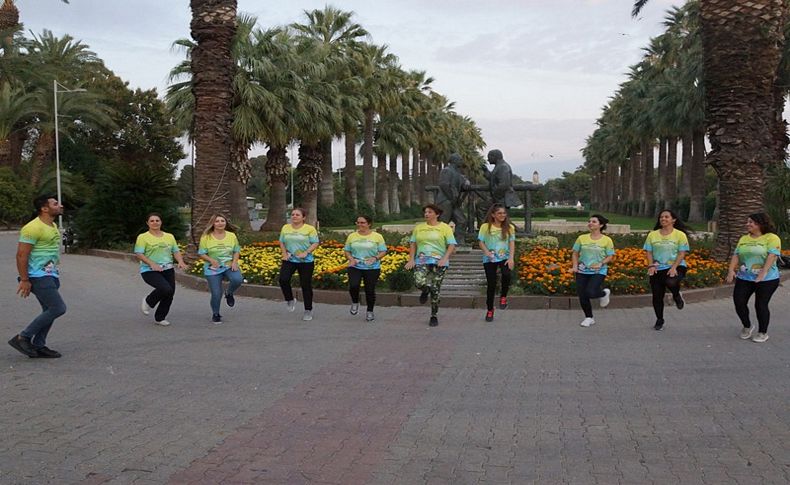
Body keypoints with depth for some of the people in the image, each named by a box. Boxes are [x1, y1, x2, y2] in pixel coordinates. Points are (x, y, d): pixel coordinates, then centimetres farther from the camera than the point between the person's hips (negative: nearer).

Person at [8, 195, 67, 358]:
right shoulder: (33, 228, -17)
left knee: (50, 311, 11)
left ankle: (38, 346, 18)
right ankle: (22, 338, -4)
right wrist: (24, 280, -19)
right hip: (38, 276, -10)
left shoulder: (52, 226, 14)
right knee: (58, 308, -12)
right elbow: (21, 255, -18)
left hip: (50, 275, 10)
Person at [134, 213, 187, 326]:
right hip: (149, 271, -6)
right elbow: (139, 254, -10)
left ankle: (159, 318, 25)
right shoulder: (143, 237, -2)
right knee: (166, 289, -26)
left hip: (168, 270, 6)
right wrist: (152, 264, -23)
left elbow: (176, 251, 13)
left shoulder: (169, 236, 13)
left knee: (169, 295, 3)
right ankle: (148, 302, 4)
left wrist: (181, 262, -8)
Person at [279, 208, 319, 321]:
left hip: (306, 261, -3)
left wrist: (306, 253, -20)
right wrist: (284, 253, -3)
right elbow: (282, 242, 14)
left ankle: (308, 310, 17)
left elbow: (315, 243, -6)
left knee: (306, 285, 3)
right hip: (289, 260, 3)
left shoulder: (310, 229, -5)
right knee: (283, 279, -20)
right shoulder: (285, 228, 7)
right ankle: (290, 300, 6)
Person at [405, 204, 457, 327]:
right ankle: (426, 290, 17)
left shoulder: (444, 228, 1)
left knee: (435, 289, -2)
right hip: (422, 260, 2)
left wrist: (445, 259, -16)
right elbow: (413, 244, 13)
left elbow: (452, 245, -3)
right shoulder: (419, 227, 10)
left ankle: (434, 316, 14)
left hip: (438, 261, -2)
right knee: (419, 283, -22)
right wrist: (411, 259, 3)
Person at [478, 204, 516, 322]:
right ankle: (490, 309, 22)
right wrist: (487, 252, -21)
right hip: (490, 259, 0)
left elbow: (512, 243, -3)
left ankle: (503, 297, -3)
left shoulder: (509, 227, 2)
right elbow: (481, 242, -2)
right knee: (491, 284, 4)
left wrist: (511, 258, -15)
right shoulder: (485, 227, -3)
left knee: (506, 274, -30)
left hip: (504, 257, 0)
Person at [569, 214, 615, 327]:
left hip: (599, 272, -3)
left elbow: (610, 257, -2)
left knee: (590, 293, -23)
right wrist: (575, 266, -6)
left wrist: (601, 264, -20)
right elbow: (575, 254, 8)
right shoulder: (582, 238, 3)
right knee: (582, 297, 3)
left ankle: (604, 293, 13)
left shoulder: (607, 240, -4)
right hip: (582, 272, 3)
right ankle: (589, 318, 25)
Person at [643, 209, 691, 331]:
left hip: (675, 267, -3)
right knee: (657, 296, 4)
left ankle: (677, 296, 3)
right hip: (657, 269, 3)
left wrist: (674, 267, -18)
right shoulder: (653, 235, 6)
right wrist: (651, 265, -11)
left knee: (671, 282, -34)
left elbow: (682, 253, -6)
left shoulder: (680, 235, -2)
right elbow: (649, 252, 5)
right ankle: (659, 321, 24)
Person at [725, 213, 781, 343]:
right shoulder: (743, 239, 12)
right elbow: (736, 255, 5)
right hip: (744, 278, 5)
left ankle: (763, 332, 18)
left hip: (766, 279, -5)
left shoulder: (771, 238, -8)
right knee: (739, 302, -1)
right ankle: (747, 327, 24)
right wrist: (731, 270, -10)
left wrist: (763, 272, -30)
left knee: (761, 305, -2)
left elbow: (772, 256, -19)